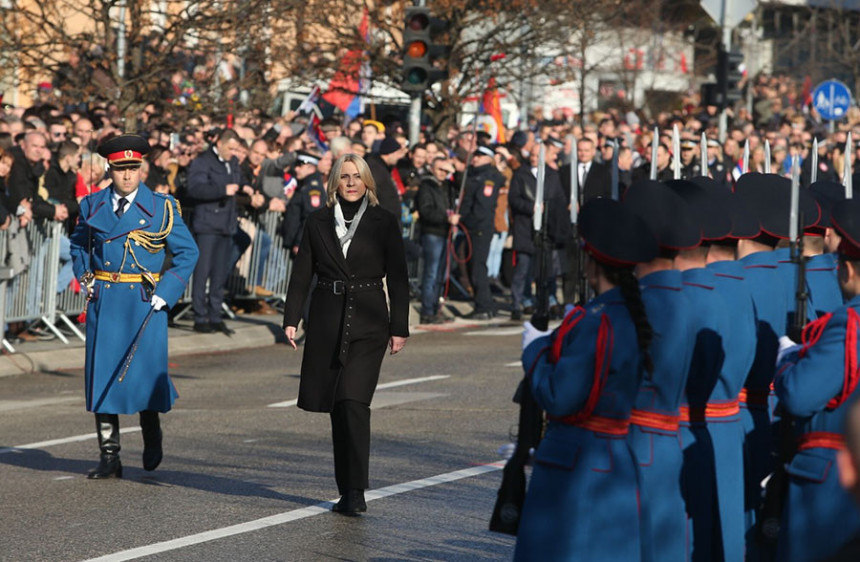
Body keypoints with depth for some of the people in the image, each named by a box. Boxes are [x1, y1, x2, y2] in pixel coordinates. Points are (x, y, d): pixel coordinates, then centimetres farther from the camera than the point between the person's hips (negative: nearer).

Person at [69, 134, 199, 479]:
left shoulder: (161, 208, 0)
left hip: (145, 303, -2)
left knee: (146, 374, -4)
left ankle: (152, 437, 26)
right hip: (103, 303, 2)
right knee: (102, 376, 0)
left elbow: (188, 253, 3)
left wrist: (166, 292, -7)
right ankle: (109, 458, 7)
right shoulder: (92, 206, 7)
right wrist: (85, 278, 9)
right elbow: (79, 244, 24)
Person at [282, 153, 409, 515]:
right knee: (338, 407, 6)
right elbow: (302, 273, 9)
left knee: (353, 402, -15)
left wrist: (399, 327, -1)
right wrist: (291, 318, 2)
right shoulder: (318, 223, 8)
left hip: (367, 324, -3)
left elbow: (397, 278, 3)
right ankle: (347, 491, 15)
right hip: (327, 320, 3)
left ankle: (355, 492, -16)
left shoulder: (383, 223, 2)